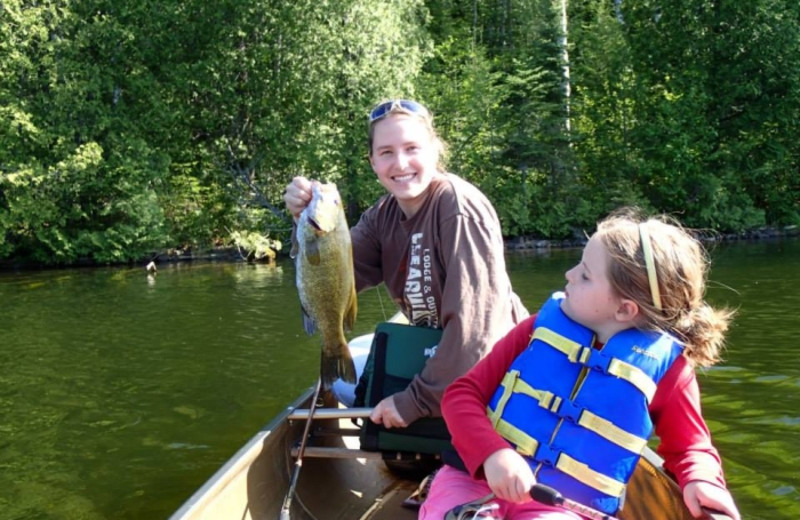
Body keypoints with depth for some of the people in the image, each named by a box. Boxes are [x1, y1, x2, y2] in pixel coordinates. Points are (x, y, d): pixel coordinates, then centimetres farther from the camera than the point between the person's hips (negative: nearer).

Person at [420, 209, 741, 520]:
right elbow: (463, 392, -1)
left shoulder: (664, 366, -2)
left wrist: (702, 482, -10)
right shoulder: (546, 324, 2)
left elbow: (689, 447, 14)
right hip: (478, 477, 1)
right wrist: (493, 453, -20)